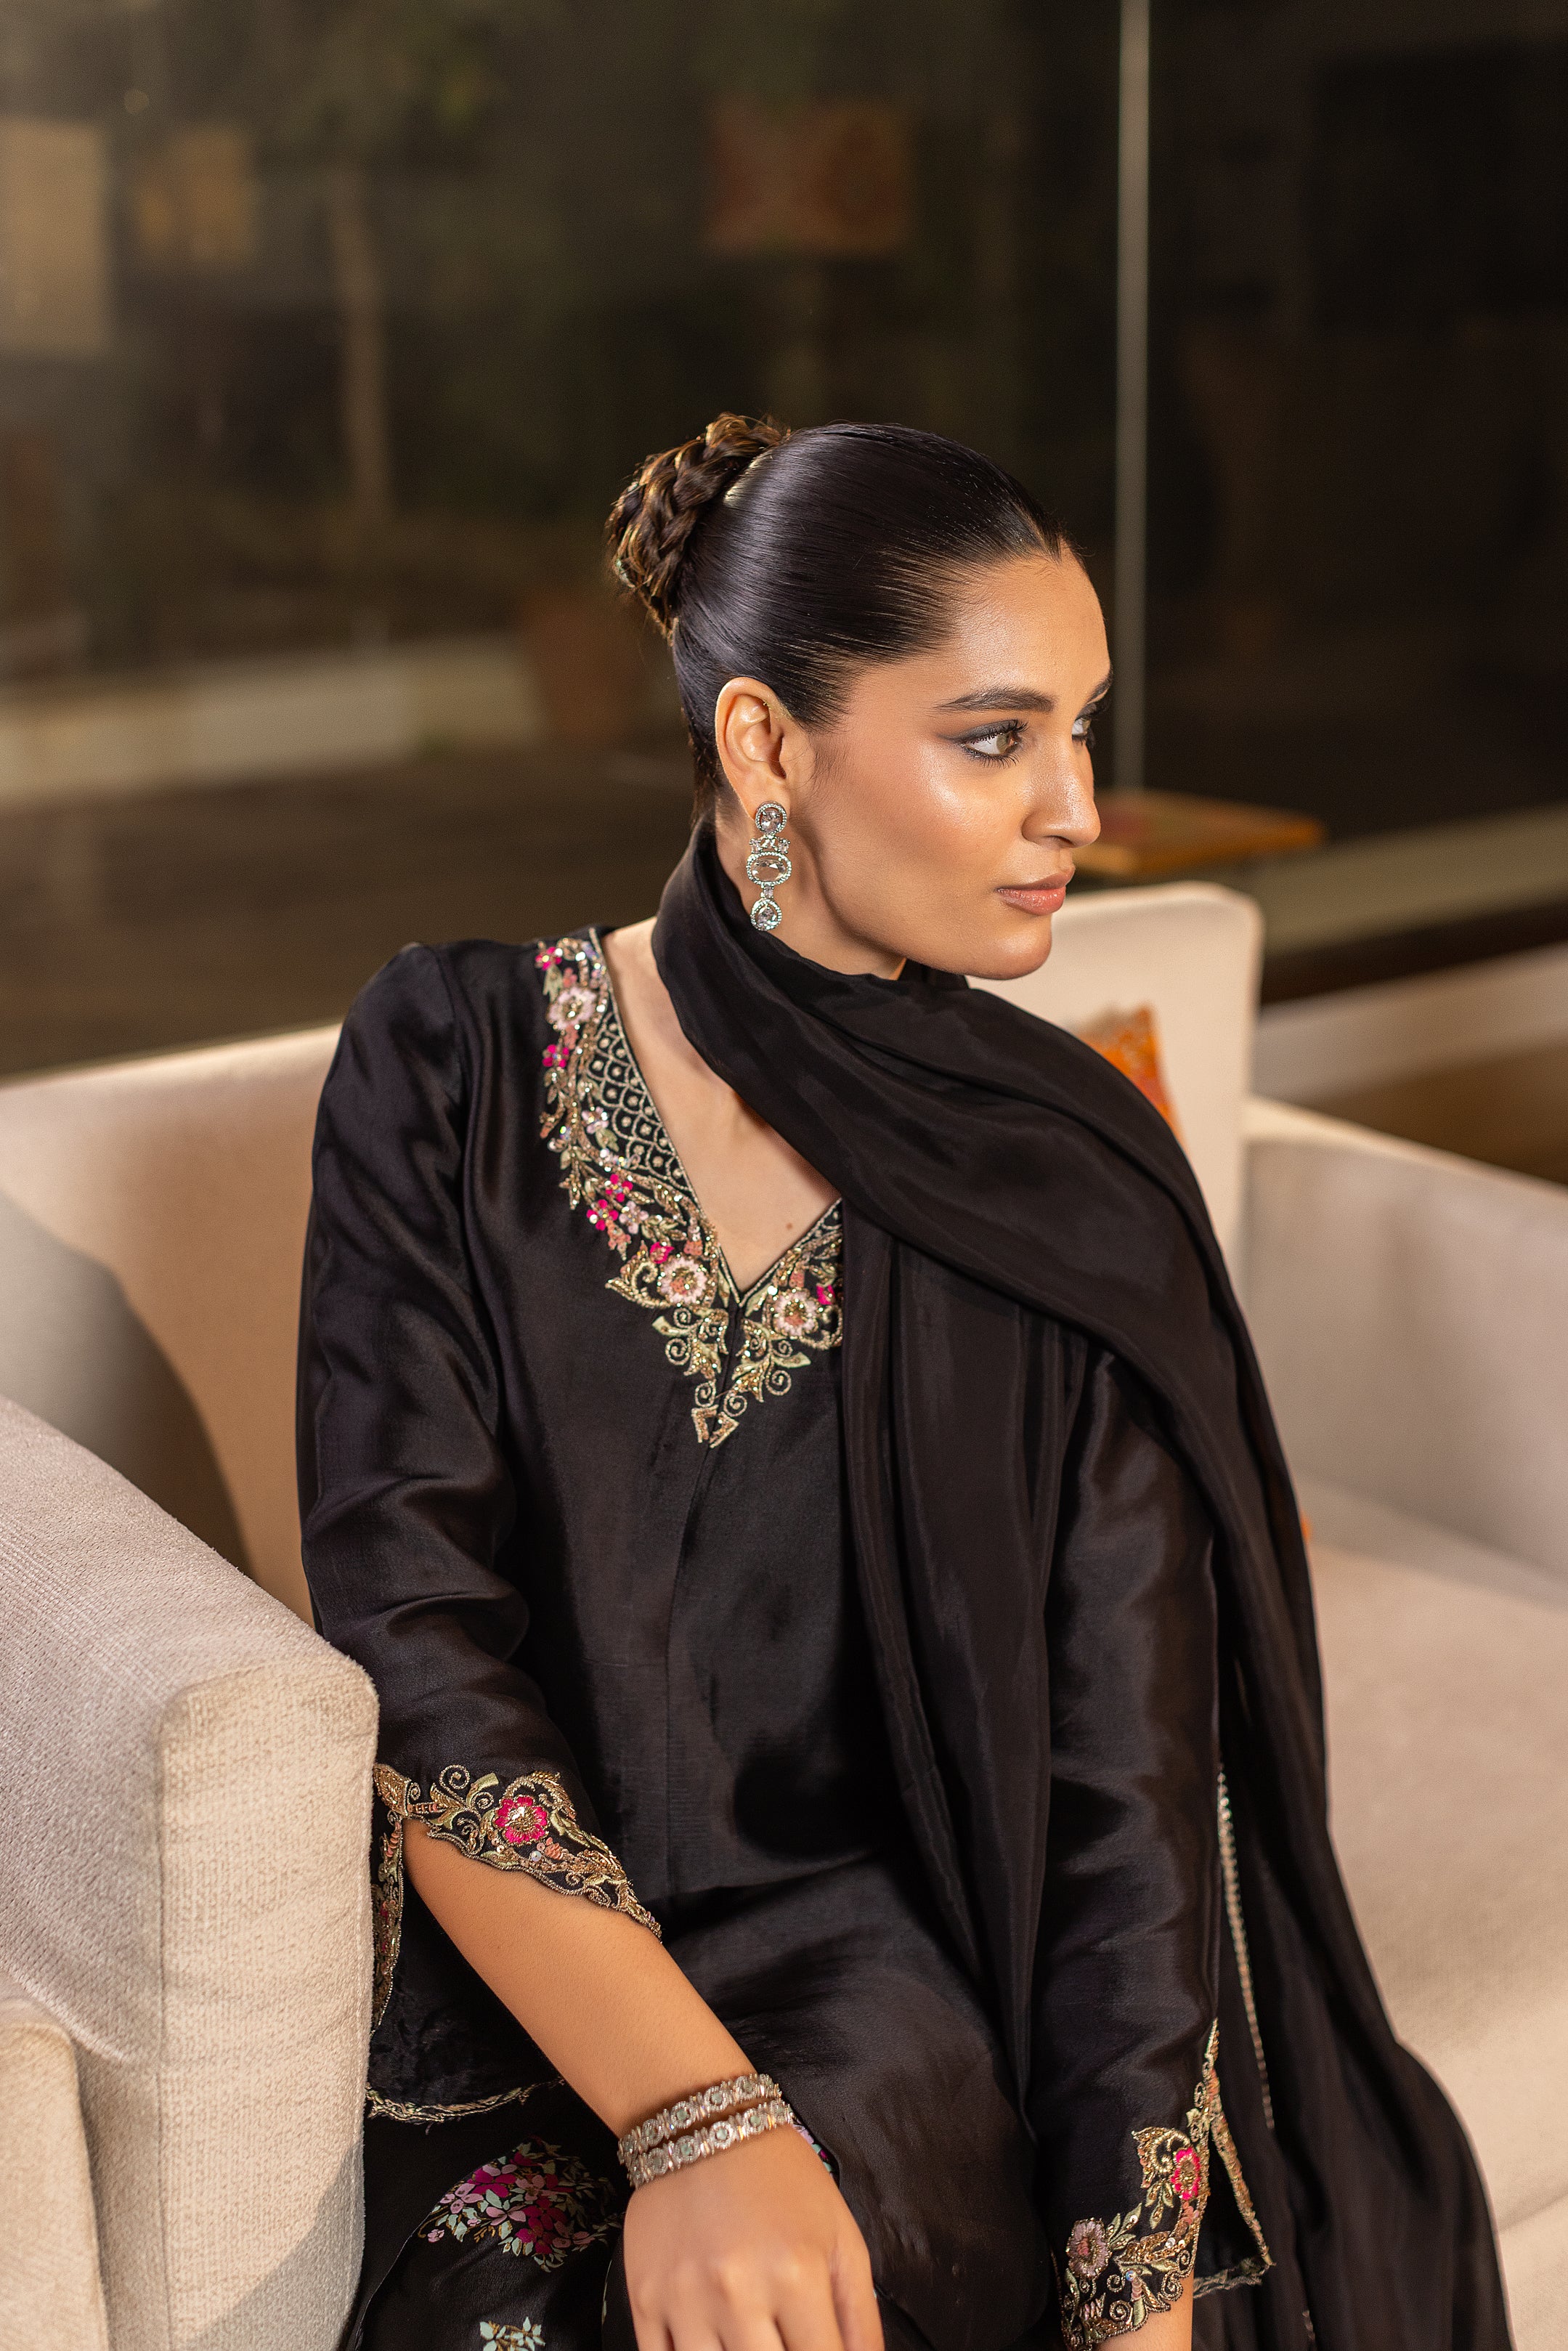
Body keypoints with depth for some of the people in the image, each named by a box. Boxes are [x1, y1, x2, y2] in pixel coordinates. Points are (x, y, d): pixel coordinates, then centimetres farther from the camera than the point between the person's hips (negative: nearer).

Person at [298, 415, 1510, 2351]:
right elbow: (412, 1648, -12)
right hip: (531, 1966, 0)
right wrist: (691, 2115, -23)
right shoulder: (454, 1069, -6)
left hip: (899, 1967, 1)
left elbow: (1125, 1804, -7)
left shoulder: (1073, 1190, -4)